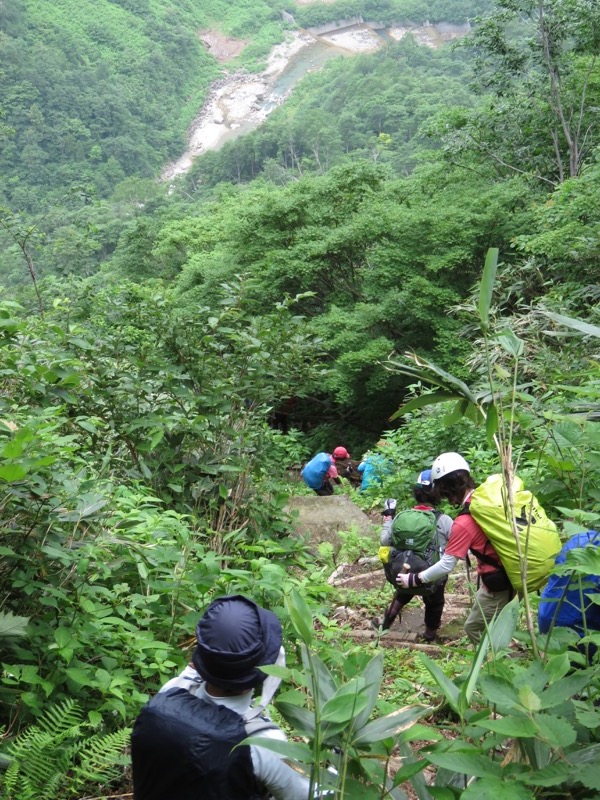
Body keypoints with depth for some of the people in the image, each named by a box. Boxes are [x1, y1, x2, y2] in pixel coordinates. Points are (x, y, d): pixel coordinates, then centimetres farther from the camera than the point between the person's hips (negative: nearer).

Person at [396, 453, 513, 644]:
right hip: (511, 572, 8)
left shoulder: (464, 522, -24)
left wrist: (414, 579, -9)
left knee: (473, 629, 10)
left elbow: (446, 566, -20)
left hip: (497, 582, -8)